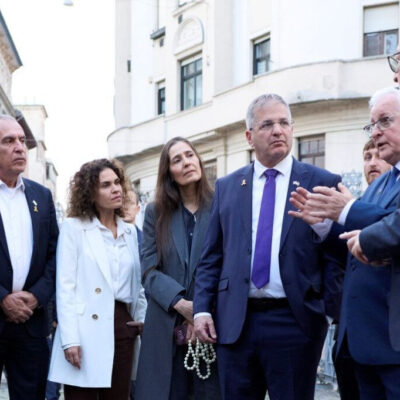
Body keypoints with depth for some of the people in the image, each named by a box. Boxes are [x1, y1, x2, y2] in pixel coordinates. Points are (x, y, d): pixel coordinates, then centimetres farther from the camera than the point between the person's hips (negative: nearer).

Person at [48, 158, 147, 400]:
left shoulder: (130, 232, 15)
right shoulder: (74, 227, 1)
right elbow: (65, 286, -6)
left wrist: (142, 319, 9)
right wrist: (70, 339, -13)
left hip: (123, 326, 5)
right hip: (86, 329, -5)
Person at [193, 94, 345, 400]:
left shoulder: (323, 183, 2)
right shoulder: (226, 187, 11)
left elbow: (336, 258, 0)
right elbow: (211, 257, 11)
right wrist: (202, 309, 2)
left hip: (294, 321, -3)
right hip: (234, 323, 3)